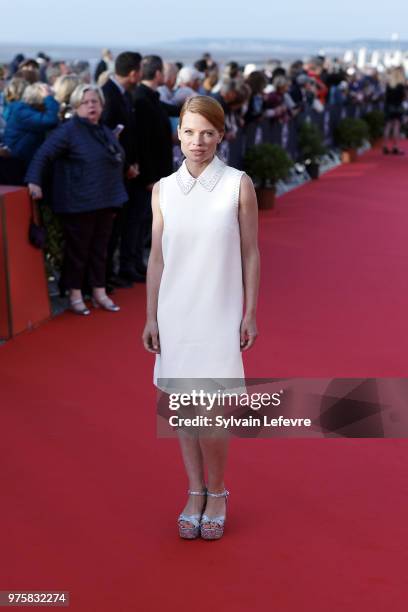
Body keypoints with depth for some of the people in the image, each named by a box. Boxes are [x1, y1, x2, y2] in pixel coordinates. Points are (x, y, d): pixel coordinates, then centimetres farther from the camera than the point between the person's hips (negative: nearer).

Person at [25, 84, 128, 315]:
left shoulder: (107, 132, 15)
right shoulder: (69, 130, -9)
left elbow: (117, 163, 22)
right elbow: (43, 155, -16)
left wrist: (115, 200, 19)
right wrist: (34, 181, -30)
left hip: (105, 202, 7)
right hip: (79, 203, -7)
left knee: (100, 249, 12)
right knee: (78, 250, 2)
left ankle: (100, 293, 22)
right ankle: (75, 296, 14)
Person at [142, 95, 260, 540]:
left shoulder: (238, 185, -5)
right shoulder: (163, 190, 2)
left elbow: (250, 253, -1)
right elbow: (157, 258, 6)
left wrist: (250, 313, -2)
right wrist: (151, 317, 5)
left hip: (219, 314, -3)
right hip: (175, 313, 3)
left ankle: (216, 492, 19)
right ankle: (195, 491, 27)